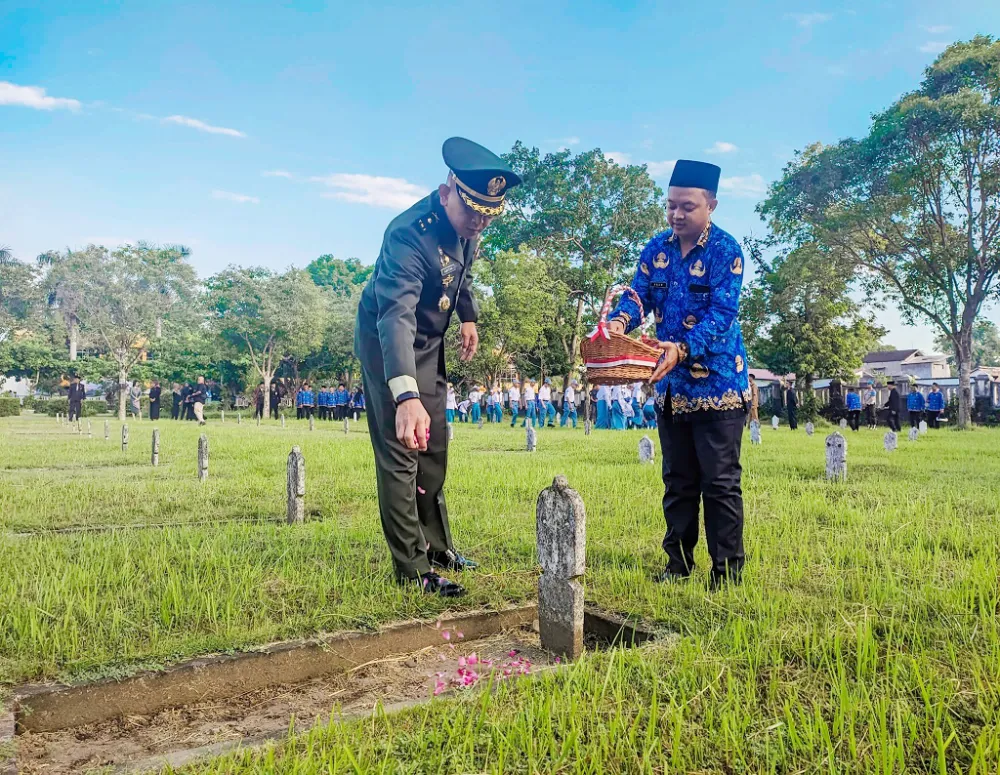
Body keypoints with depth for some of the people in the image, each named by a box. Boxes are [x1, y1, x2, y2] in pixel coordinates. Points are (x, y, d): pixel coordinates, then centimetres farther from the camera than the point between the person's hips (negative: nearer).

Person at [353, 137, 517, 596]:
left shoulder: (467, 223, -10)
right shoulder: (409, 235, -35)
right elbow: (396, 318, -50)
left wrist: (468, 316, 10)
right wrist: (406, 396, -62)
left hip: (429, 343, 8)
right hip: (387, 346, -8)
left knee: (434, 448, 13)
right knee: (400, 452, -7)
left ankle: (436, 548, 28)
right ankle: (412, 569, 2)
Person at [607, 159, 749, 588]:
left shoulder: (726, 250, -10)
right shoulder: (656, 249, 6)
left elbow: (722, 313, -19)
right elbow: (638, 294, -3)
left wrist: (682, 349, -35)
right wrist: (619, 321, -26)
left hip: (717, 383, -5)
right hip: (671, 385, 5)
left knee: (720, 482, 0)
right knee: (677, 480, 13)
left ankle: (727, 572, 11)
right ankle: (678, 564, 25)